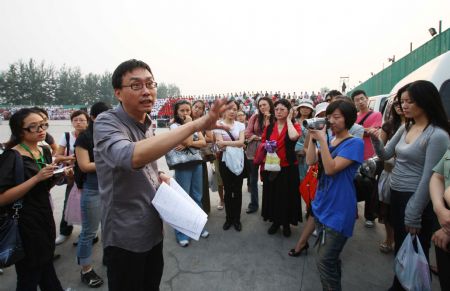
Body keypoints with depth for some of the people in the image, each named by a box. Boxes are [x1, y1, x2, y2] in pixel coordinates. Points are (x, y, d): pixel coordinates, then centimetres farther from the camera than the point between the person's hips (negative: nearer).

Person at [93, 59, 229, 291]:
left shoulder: (147, 124, 3)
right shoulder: (106, 123, -21)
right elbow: (133, 157, -43)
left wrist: (159, 176, -4)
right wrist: (196, 124, -47)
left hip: (153, 230, 7)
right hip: (125, 237, -6)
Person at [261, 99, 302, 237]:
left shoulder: (294, 125, -5)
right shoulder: (269, 127, 5)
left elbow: (294, 137, -29)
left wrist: (289, 120, -15)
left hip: (288, 167, -3)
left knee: (287, 195, 7)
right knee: (272, 195, 12)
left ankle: (286, 224, 28)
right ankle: (275, 221, 32)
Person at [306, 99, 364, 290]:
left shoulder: (355, 143, -13)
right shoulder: (328, 140, 10)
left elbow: (331, 168, -22)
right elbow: (310, 161, -2)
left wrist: (322, 139, -25)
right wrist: (313, 138, -10)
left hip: (338, 210, -7)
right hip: (321, 205, 8)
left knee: (325, 262, -3)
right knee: (329, 258, 21)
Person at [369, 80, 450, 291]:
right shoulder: (406, 127, 4)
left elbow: (428, 178, -19)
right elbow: (385, 155, 8)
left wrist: (414, 214, -16)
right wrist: (375, 140, -12)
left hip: (415, 199, -8)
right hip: (395, 194, 8)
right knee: (400, 248, 23)